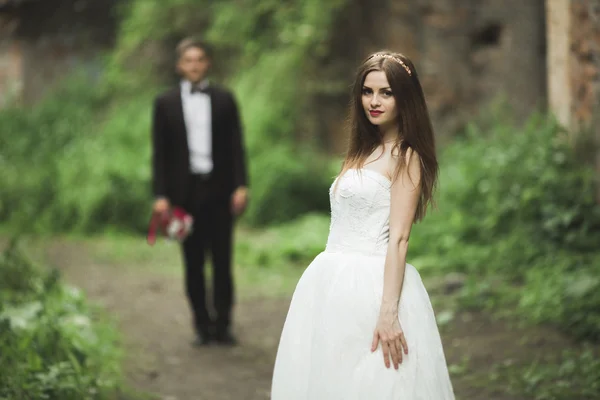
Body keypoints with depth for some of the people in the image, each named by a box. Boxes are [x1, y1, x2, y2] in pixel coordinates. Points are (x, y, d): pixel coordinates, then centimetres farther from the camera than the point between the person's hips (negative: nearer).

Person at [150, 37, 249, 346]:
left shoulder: (224, 99, 8)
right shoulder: (165, 103, 7)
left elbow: (236, 146, 6)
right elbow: (160, 153, 5)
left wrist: (241, 186, -4)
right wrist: (160, 195, -3)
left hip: (219, 190, 0)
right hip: (185, 191, 0)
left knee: (222, 260, -1)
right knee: (193, 263, 3)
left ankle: (223, 324, 6)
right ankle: (202, 325, 11)